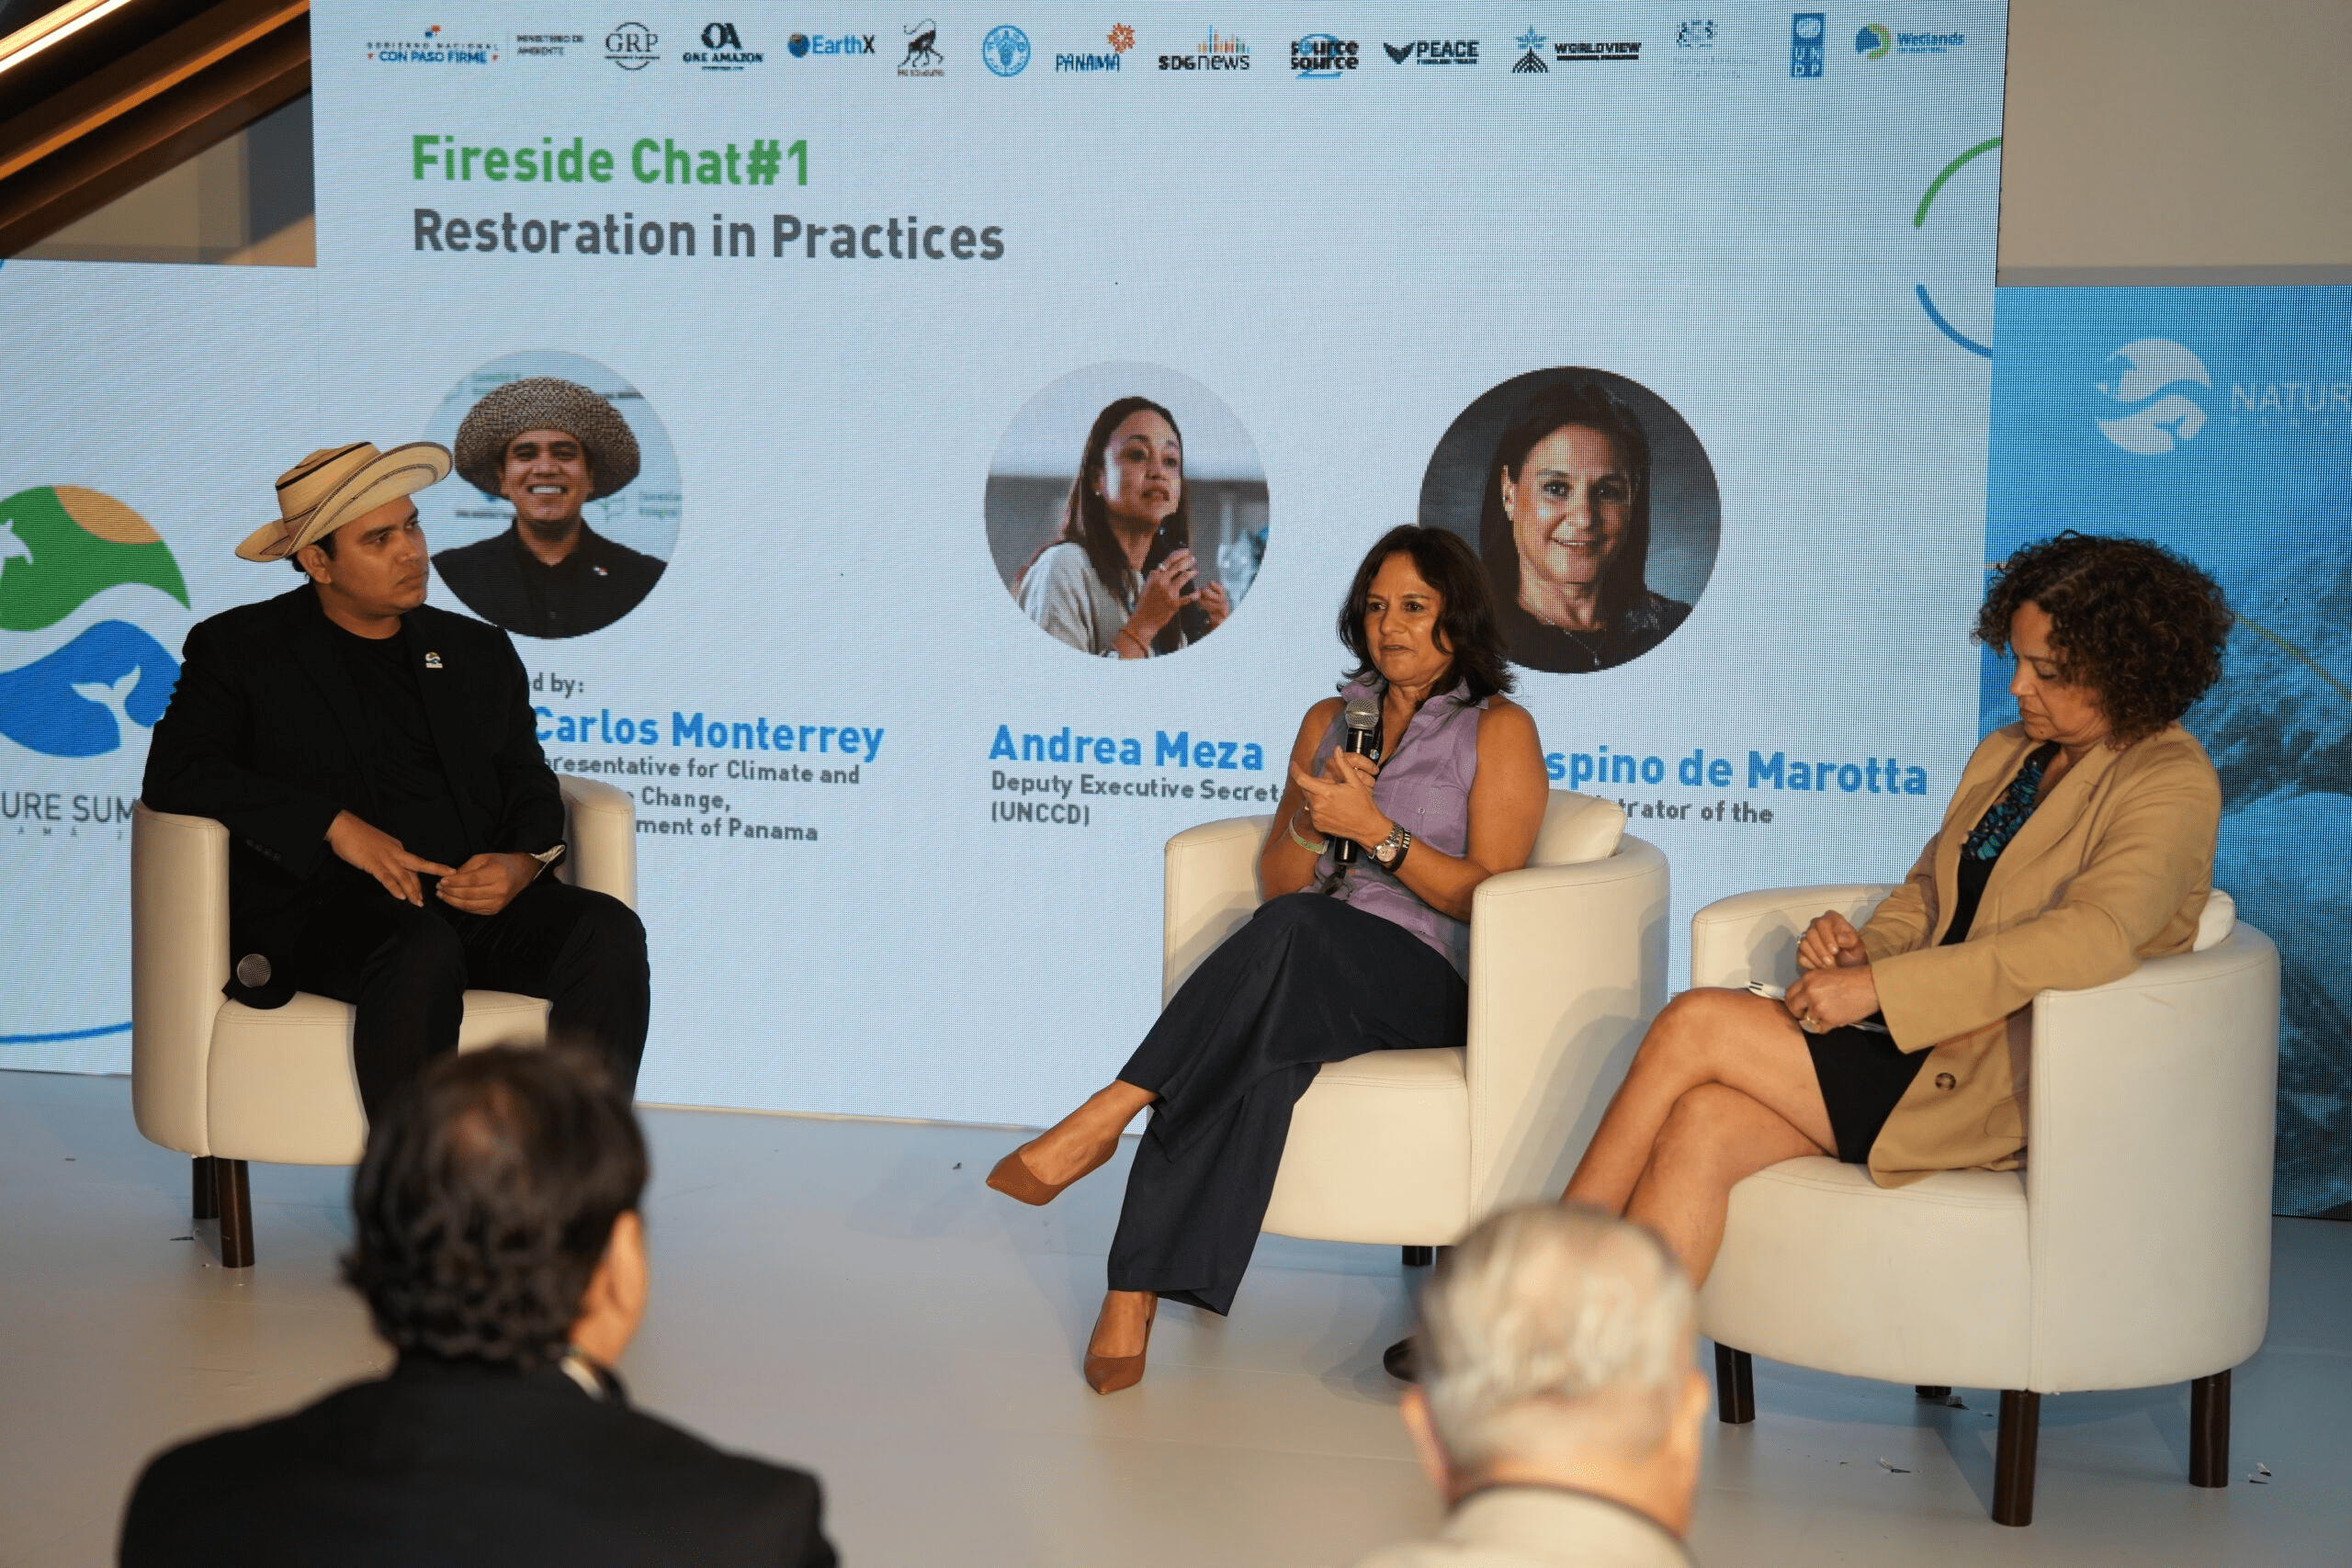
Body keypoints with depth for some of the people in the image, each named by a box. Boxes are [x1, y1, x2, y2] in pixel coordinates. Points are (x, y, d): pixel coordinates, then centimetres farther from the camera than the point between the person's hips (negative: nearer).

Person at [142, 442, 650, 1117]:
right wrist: (334, 826, -14)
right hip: (329, 904, -4)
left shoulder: (478, 651, 23)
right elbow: (174, 774, -4)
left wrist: (526, 861, -4)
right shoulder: (241, 649, 10)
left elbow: (529, 783, 22)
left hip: (478, 894, 4)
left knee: (610, 932, -25)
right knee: (421, 952, -38)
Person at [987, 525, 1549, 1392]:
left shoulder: (1499, 730, 7)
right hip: (1303, 978, 4)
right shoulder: (1329, 721, 23)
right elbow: (1276, 881, 17)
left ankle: (1102, 1121, -40)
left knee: (1294, 931, -39)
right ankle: (1134, 1299, -46)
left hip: (1432, 985, -4)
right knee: (1254, 1054, -36)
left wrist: (1373, 828, -13)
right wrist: (1312, 817, -4)